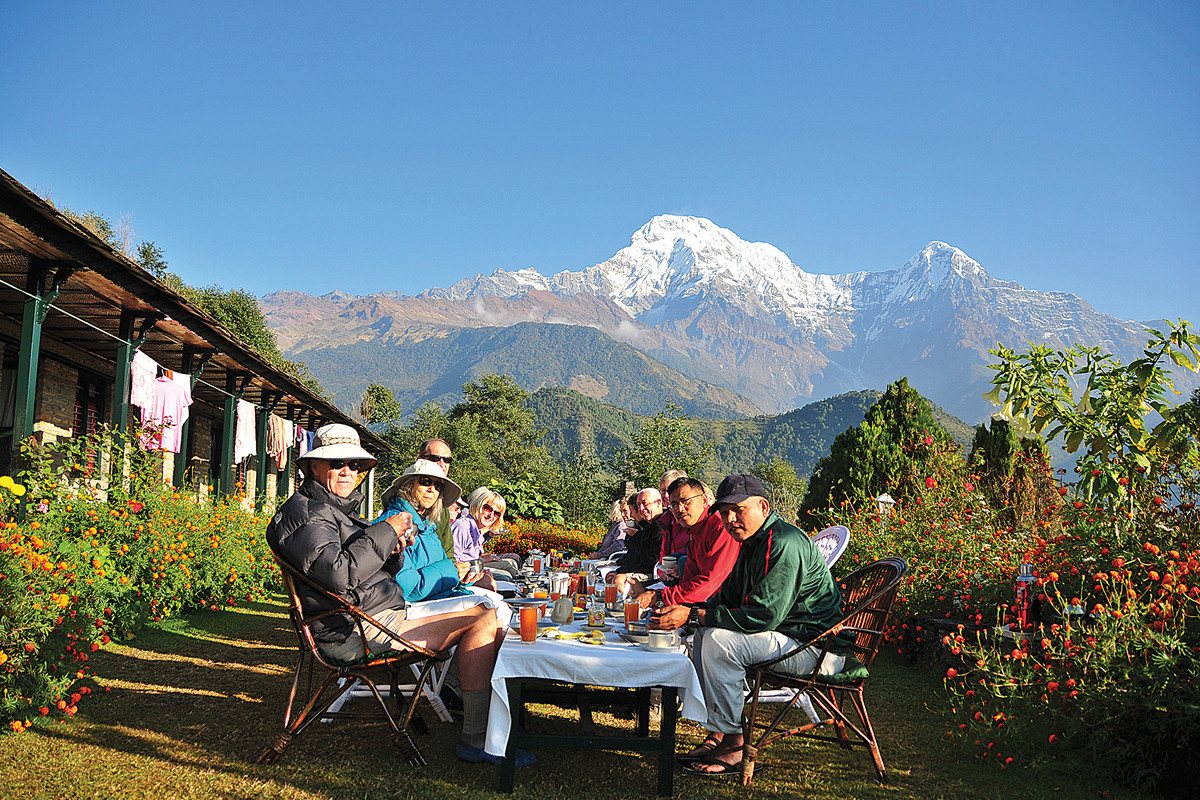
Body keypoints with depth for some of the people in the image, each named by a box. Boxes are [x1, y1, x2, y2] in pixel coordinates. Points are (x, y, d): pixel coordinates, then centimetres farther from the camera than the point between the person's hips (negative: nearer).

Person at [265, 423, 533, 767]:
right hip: (359, 632, -11)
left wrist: (394, 551, 1)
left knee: (482, 613, 14)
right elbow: (340, 574, -28)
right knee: (483, 619, -16)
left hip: (384, 615, 11)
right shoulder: (307, 514, -11)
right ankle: (475, 740, -12)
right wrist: (385, 532, -17)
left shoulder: (336, 509, 22)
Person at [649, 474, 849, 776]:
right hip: (789, 636, 11)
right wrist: (683, 611, -4)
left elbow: (762, 616, -28)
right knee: (703, 633, 10)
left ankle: (733, 745, -14)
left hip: (817, 649, -11)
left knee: (719, 641, -24)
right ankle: (716, 734, 7)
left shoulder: (785, 544, -22)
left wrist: (694, 615, -26)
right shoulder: (753, 540, 11)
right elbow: (728, 598, 14)